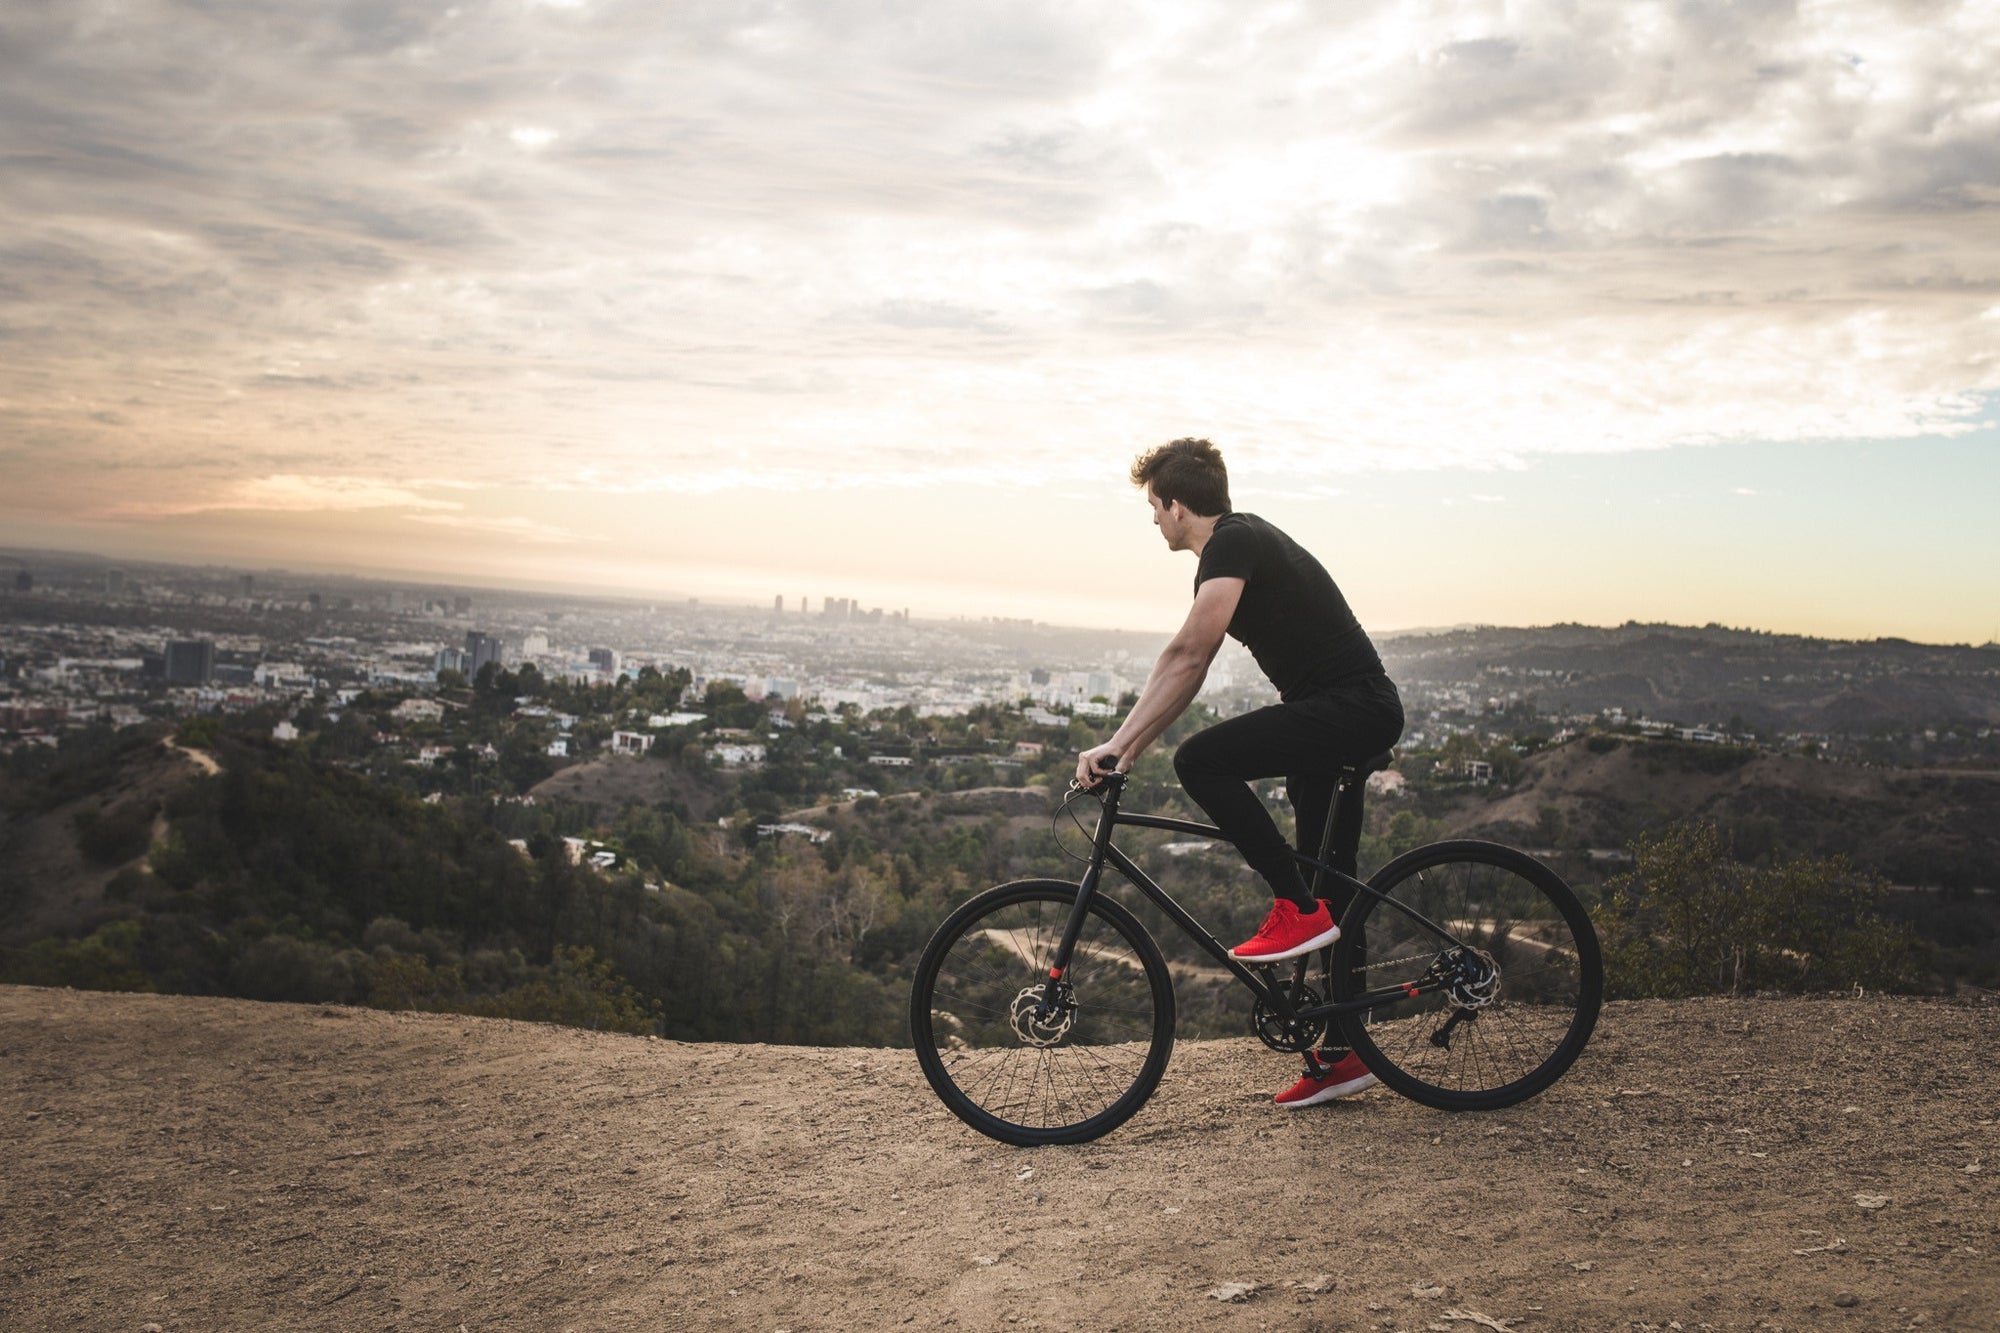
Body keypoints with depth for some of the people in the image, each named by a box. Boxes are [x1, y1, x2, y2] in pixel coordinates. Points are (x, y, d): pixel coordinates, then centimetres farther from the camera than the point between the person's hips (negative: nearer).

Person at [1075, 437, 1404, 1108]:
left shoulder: (1234, 543, -13)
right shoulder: (1242, 541, 18)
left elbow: (1186, 655, -24)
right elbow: (1188, 668, 20)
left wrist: (1118, 744, -26)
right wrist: (1130, 748, 17)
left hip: (1351, 708, -10)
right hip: (1357, 715, 10)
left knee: (1202, 761, -23)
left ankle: (1297, 909, -14)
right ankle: (1343, 1053, 20)